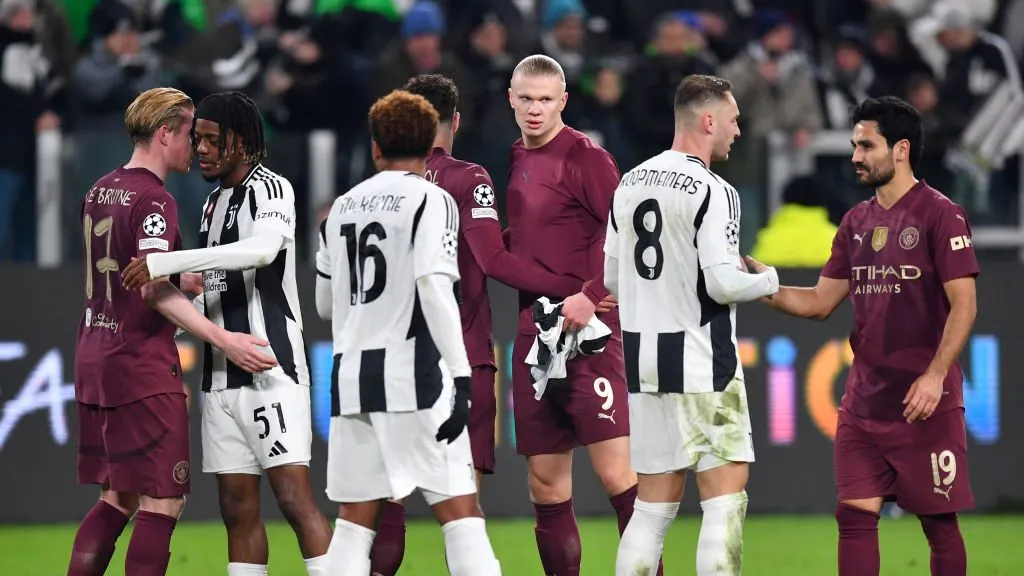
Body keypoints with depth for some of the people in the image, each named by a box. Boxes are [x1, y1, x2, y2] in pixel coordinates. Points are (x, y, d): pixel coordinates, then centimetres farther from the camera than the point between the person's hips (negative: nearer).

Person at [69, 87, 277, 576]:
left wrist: (190, 276, 28)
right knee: (162, 503, -5)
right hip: (143, 369, -9)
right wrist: (222, 339, -28)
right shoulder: (154, 201, -14)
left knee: (117, 500, 15)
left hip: (94, 362, 9)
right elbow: (154, 291, -24)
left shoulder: (100, 192, 14)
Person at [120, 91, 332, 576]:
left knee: (293, 496, -14)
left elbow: (263, 248, -29)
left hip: (271, 368, -8)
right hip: (221, 376, 8)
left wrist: (166, 263, -30)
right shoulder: (214, 202, 19)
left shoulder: (269, 189, -8)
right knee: (238, 507, 5)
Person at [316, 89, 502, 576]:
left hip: (351, 376, 5)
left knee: (355, 521, 8)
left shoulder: (342, 208, 14)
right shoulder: (430, 201, -3)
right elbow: (434, 288, -16)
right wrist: (461, 377, -17)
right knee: (461, 513, -4)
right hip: (414, 375, -5)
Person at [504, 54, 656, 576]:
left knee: (617, 473, -11)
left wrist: (592, 296, -20)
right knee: (545, 486, 8)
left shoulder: (584, 156, -8)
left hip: (585, 332, -7)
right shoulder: (517, 160, 14)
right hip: (532, 335, 7)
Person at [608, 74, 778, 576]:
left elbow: (611, 277, 16)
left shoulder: (630, 184, 10)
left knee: (654, 505, 11)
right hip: (701, 363, -7)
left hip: (643, 362, 7)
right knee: (725, 500, -3)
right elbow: (723, 284, -19)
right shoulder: (711, 192, -13)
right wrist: (766, 281, 0)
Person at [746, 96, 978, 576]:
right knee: (854, 514, 1)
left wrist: (935, 375, -21)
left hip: (923, 404, -6)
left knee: (938, 519, 0)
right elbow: (820, 302, 16)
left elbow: (963, 305, -12)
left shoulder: (940, 215, -7)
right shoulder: (857, 222, 13)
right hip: (864, 403, 6)